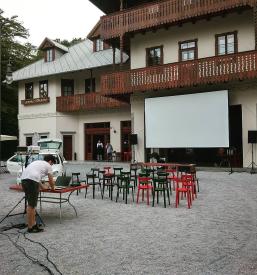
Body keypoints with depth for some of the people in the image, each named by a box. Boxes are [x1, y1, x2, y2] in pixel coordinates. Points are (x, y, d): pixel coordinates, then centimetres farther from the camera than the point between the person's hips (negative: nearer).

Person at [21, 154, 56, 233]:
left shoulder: (37, 162, 33)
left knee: (31, 204, 17)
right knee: (31, 205, -1)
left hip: (23, 179, 8)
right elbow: (51, 181, 16)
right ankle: (30, 228, 5)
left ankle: (33, 224, 24)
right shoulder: (48, 166, 12)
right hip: (32, 180, -8)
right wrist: (52, 188, 38)